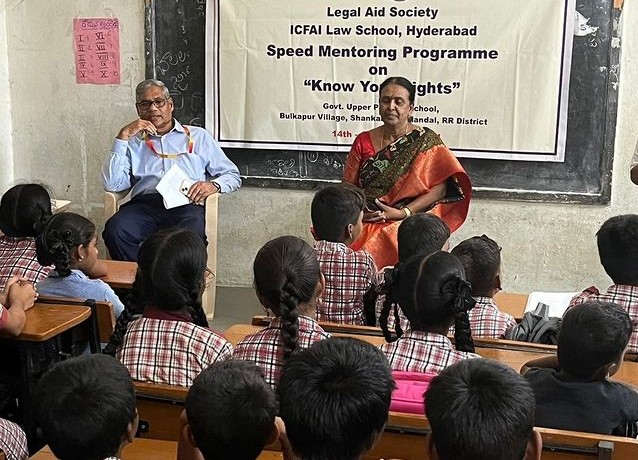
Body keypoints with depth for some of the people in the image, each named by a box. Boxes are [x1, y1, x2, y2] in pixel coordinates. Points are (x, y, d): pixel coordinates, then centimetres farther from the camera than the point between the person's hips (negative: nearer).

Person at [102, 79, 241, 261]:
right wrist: (123, 136, 6)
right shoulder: (133, 142, 24)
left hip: (186, 204, -1)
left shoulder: (198, 136, 24)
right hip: (145, 203, 1)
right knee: (115, 230, -33)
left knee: (193, 233, -37)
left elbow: (233, 176, 21)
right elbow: (111, 185, 8)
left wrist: (213, 185, -3)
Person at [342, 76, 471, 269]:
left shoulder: (426, 141, 3)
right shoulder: (363, 141, 13)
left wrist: (402, 213, -13)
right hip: (363, 222, 3)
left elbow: (441, 187, -5)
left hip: (409, 223, -3)